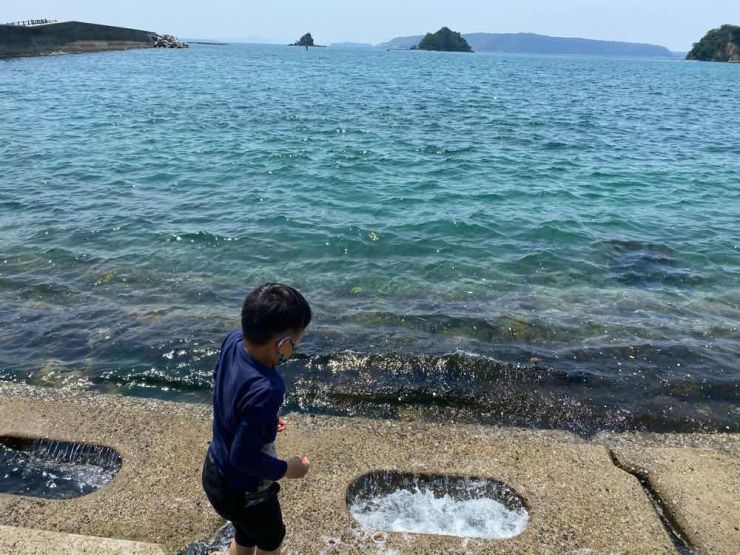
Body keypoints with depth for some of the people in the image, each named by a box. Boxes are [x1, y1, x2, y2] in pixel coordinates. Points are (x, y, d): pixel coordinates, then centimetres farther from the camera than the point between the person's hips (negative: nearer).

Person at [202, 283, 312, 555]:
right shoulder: (263, 391, -41)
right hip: (242, 491, -7)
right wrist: (285, 469, -14)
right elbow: (243, 456, -31)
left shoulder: (233, 341, -18)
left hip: (217, 470, 7)